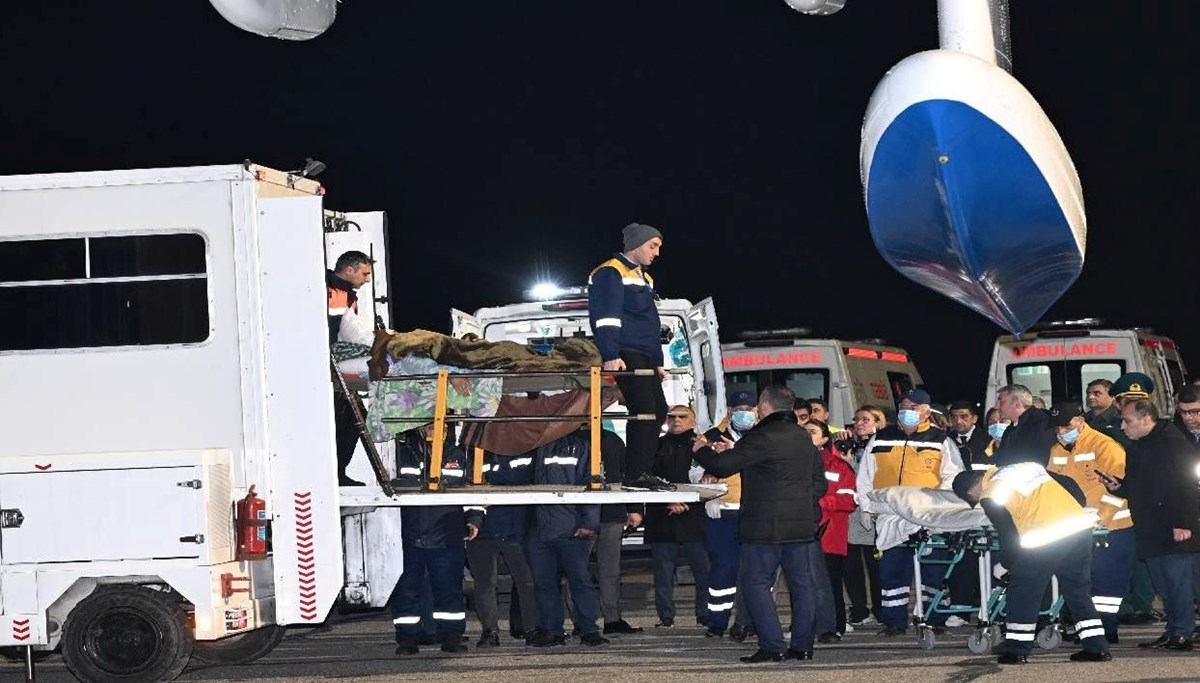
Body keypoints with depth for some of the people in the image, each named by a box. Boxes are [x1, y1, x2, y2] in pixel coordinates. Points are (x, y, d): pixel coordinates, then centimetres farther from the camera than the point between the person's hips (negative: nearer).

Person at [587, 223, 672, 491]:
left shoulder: (644, 278, 25)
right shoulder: (611, 273, -6)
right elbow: (607, 317, -17)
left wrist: (658, 362, 25)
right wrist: (610, 356, -26)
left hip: (646, 358, 10)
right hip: (626, 356, -10)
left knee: (658, 411, 8)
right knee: (643, 410, -16)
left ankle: (642, 471, 13)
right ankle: (636, 475, -14)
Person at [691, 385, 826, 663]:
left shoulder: (762, 437, -15)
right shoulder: (804, 438, 11)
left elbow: (721, 466, -13)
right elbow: (819, 480, 21)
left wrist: (701, 450, 5)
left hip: (766, 525, -8)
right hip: (802, 523, 8)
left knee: (756, 583, -2)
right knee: (801, 582, 10)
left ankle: (772, 646, -9)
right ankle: (802, 645, 11)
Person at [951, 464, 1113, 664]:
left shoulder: (990, 497, 3)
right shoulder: (1025, 467, 24)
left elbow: (1009, 536, 0)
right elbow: (1071, 486, 22)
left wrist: (1004, 565, 17)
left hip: (1046, 539, -7)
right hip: (1081, 526, 7)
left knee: (1022, 593, 9)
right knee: (1079, 591, 18)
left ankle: (1016, 652, 14)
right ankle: (1097, 648, 18)